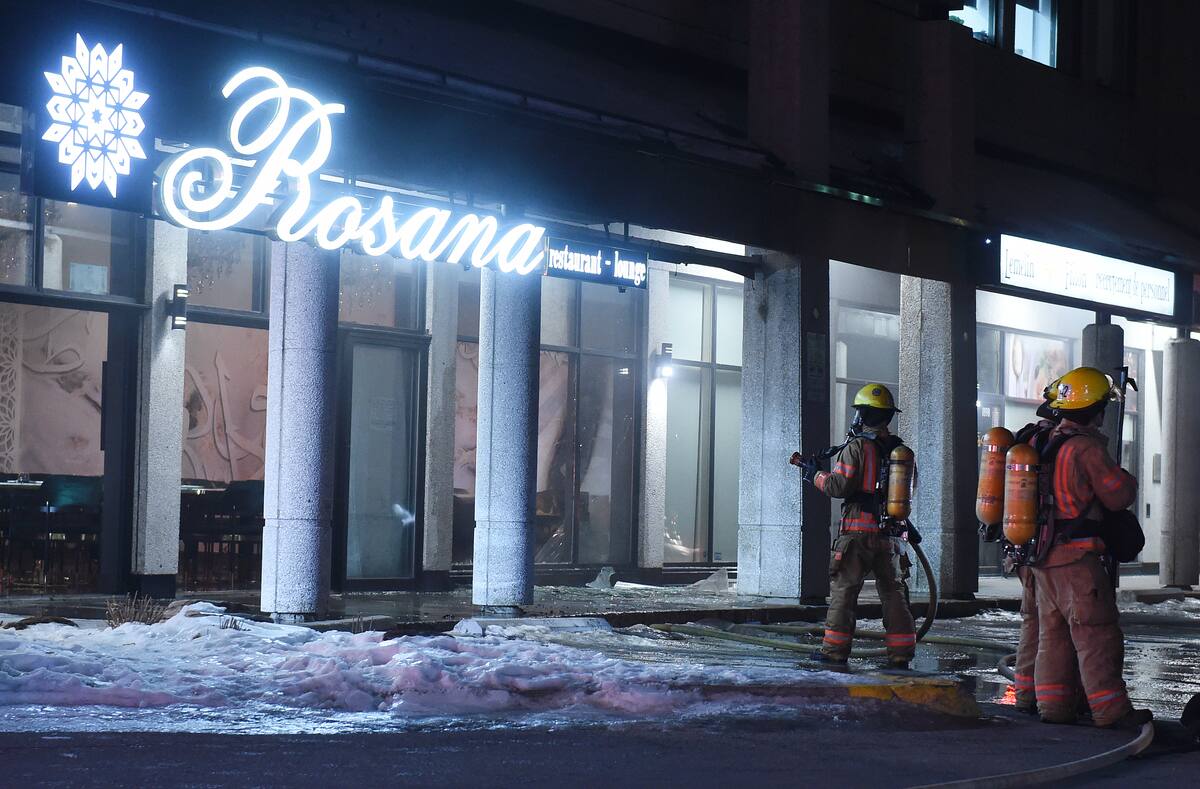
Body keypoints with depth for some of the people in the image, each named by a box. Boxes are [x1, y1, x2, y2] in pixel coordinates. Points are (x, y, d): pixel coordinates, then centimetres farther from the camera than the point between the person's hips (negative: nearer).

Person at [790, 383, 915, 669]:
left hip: (859, 530, -5)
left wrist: (815, 475, 2)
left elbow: (840, 486, -16)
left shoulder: (857, 447, -10)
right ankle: (901, 652, 9)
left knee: (844, 590, 2)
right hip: (890, 533, 6)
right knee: (894, 591, 10)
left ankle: (836, 649, 3)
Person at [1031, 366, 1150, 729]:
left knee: (1052, 633, 13)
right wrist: (1127, 479, 7)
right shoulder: (1087, 447, -15)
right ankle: (1111, 710, -1)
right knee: (1097, 635, -3)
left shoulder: (1044, 444, 11)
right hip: (1077, 557, -8)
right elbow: (1119, 495, -11)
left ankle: (1052, 705, 15)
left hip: (1043, 557, 8)